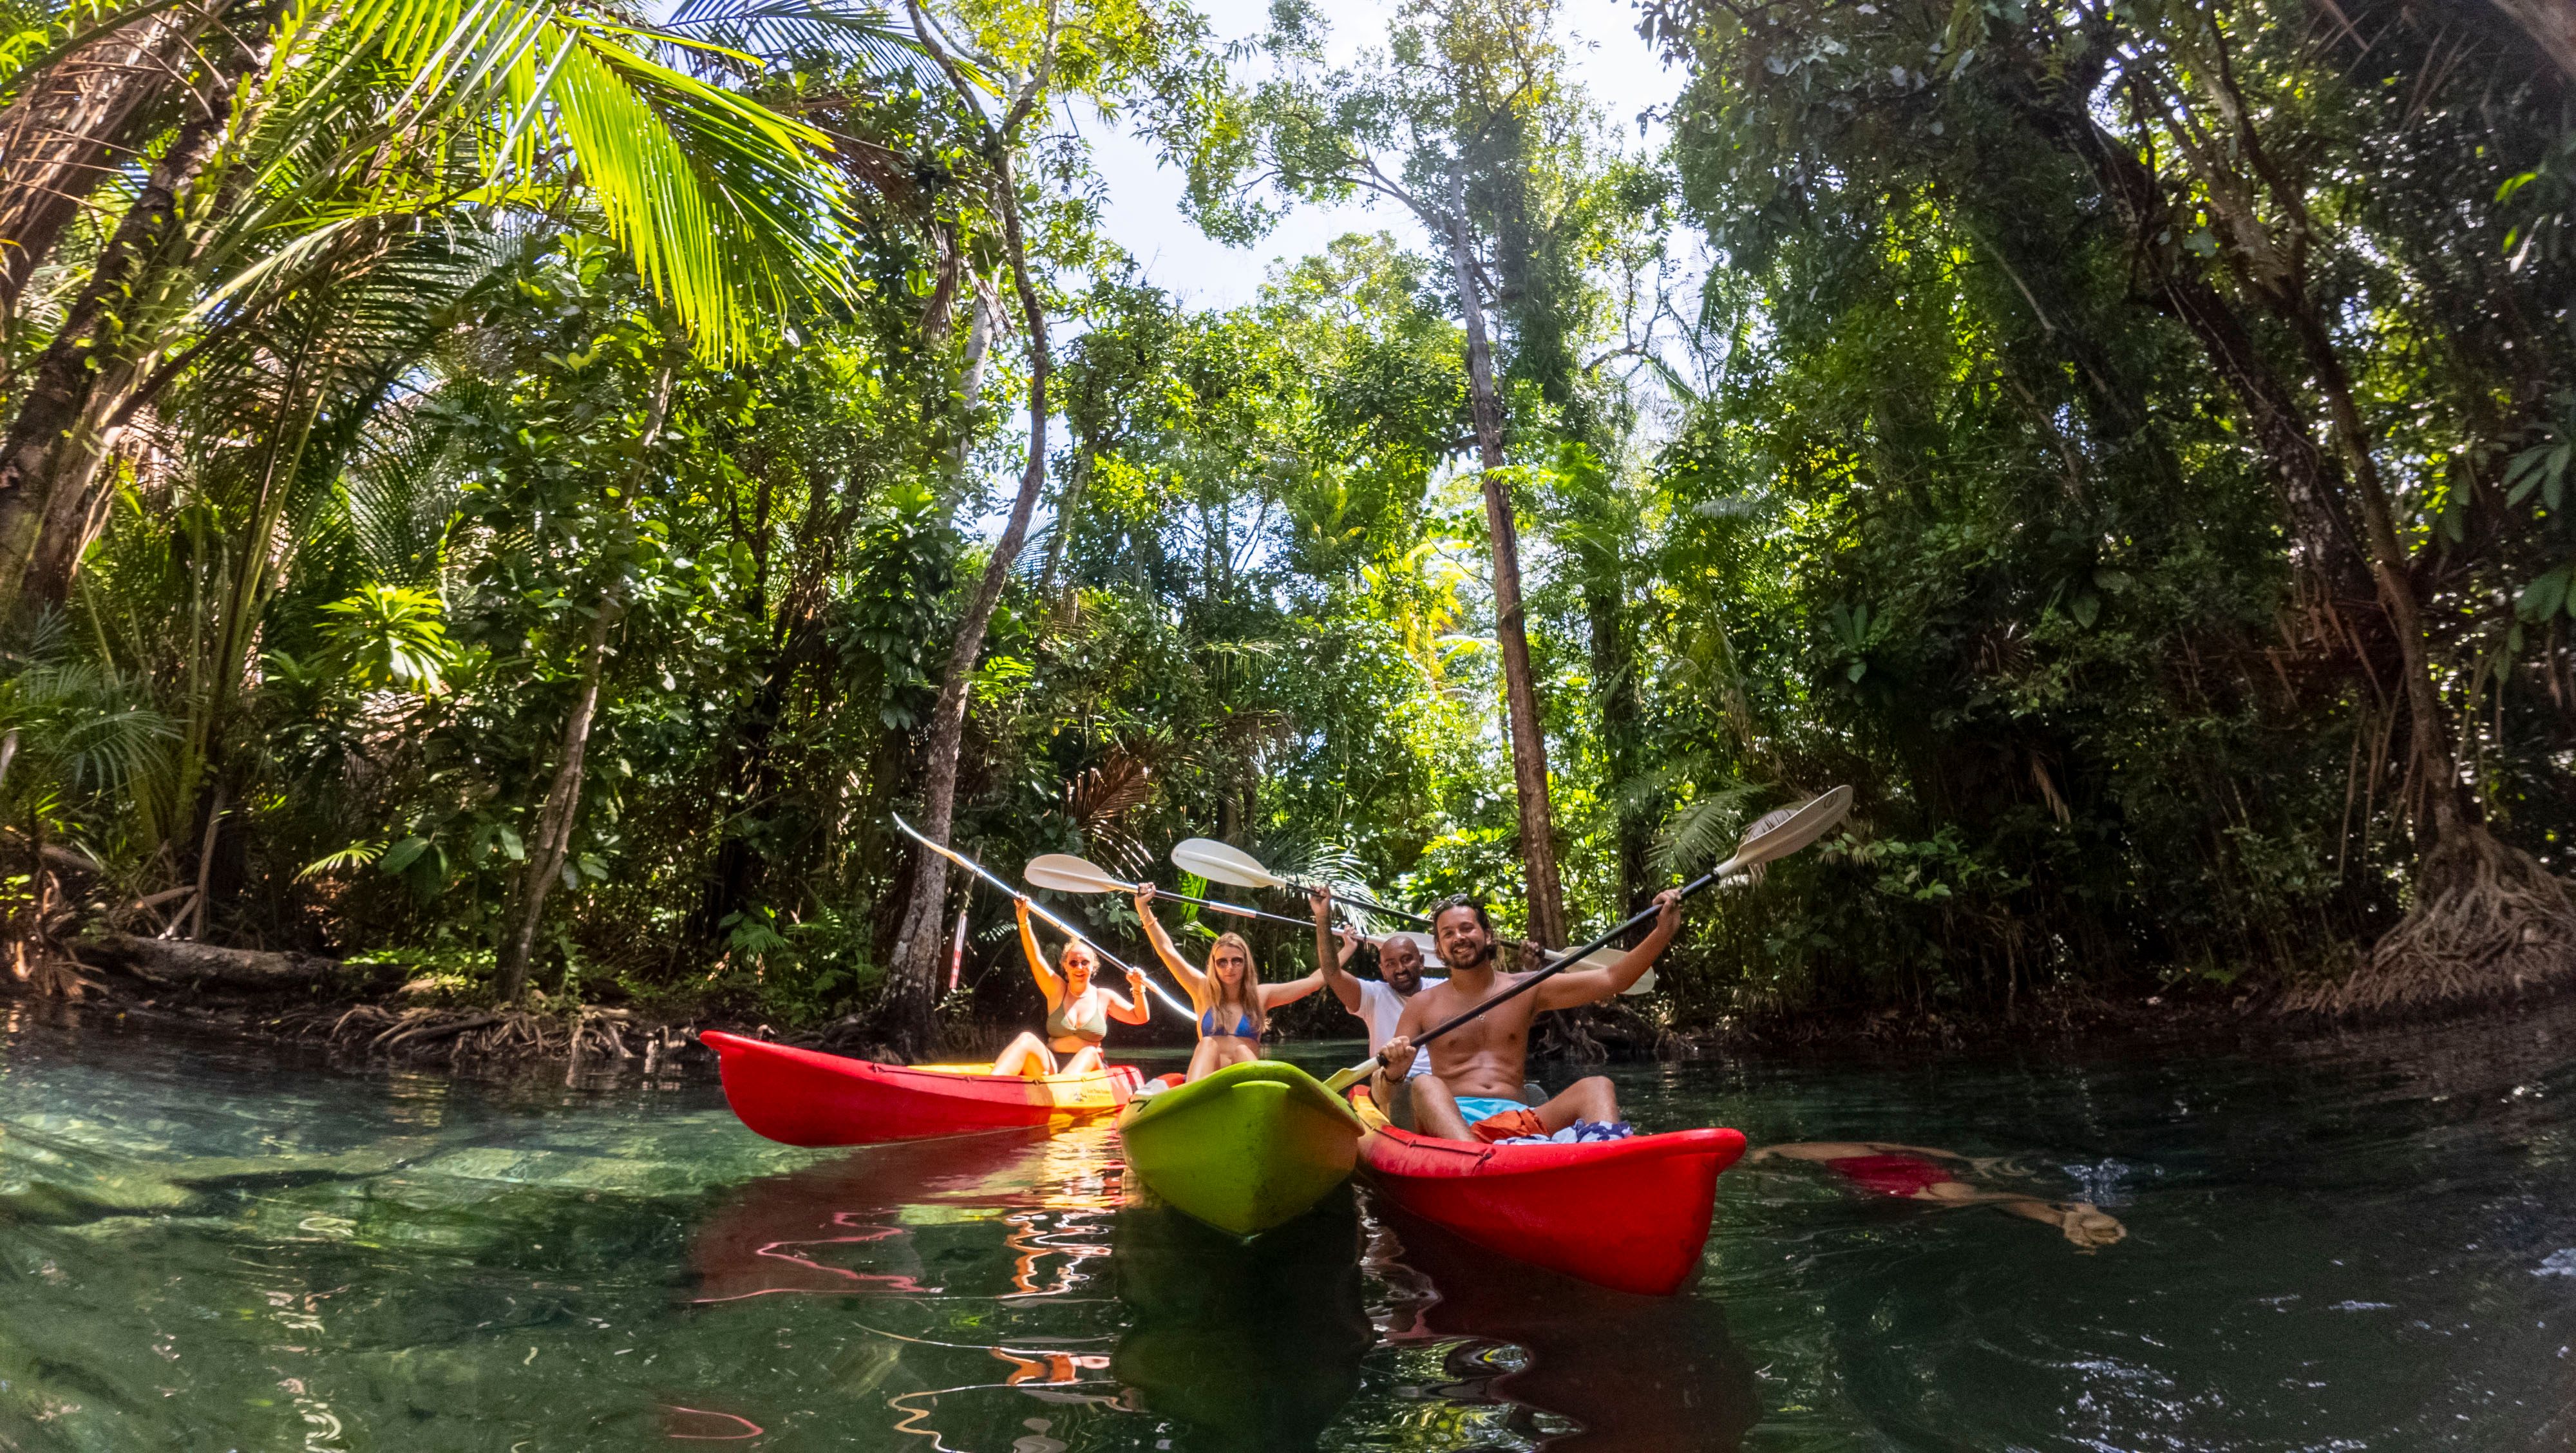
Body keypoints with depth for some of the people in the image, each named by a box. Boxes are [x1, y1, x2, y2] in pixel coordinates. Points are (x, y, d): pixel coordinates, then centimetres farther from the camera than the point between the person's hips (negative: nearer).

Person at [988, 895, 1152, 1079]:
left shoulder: (1103, 997, 12)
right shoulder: (1057, 990, 11)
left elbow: (1141, 1017, 10)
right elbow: (1036, 958, -2)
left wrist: (1137, 990, -8)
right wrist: (1023, 921, -15)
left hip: (1087, 1071, 0)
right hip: (1050, 1069, 0)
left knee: (1089, 1053, -34)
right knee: (1028, 1040, -28)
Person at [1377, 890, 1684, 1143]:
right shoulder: (1424, 1005, 12)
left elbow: (1611, 980, 7)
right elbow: (1380, 1098, 7)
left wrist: (1663, 933, -7)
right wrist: (1391, 1073, -18)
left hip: (1518, 1119, 2)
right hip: (1450, 1122, -1)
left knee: (1596, 1087, -18)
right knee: (1424, 1085, -31)